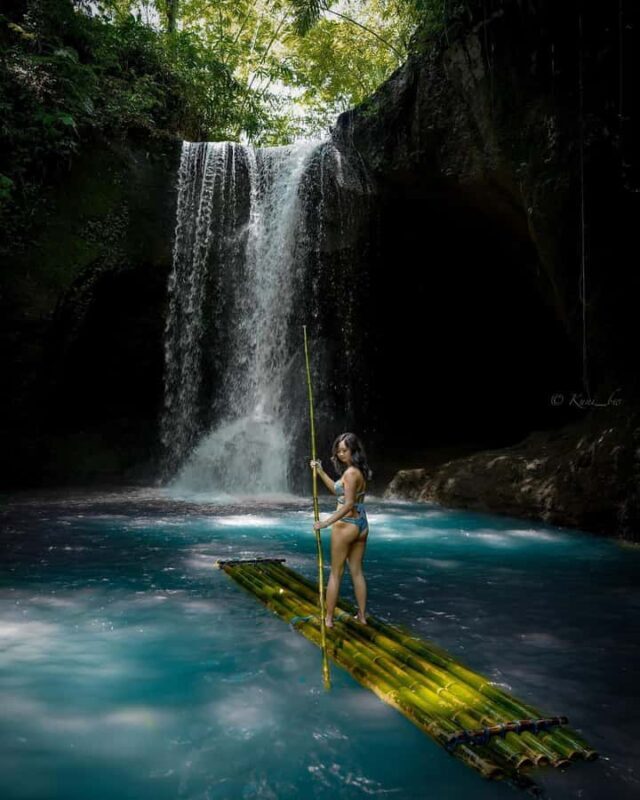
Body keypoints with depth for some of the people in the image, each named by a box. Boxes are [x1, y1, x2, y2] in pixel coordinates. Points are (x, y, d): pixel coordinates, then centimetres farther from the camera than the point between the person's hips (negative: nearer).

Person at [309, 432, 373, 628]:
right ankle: (362, 615, 21)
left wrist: (326, 522, -21)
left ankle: (328, 619, 12)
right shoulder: (360, 471, 9)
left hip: (346, 525, -8)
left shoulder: (350, 472, -18)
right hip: (361, 524, 9)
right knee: (357, 571, 15)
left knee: (335, 573, 3)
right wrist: (320, 472, 17)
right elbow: (338, 490, 20)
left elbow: (348, 504, -24)